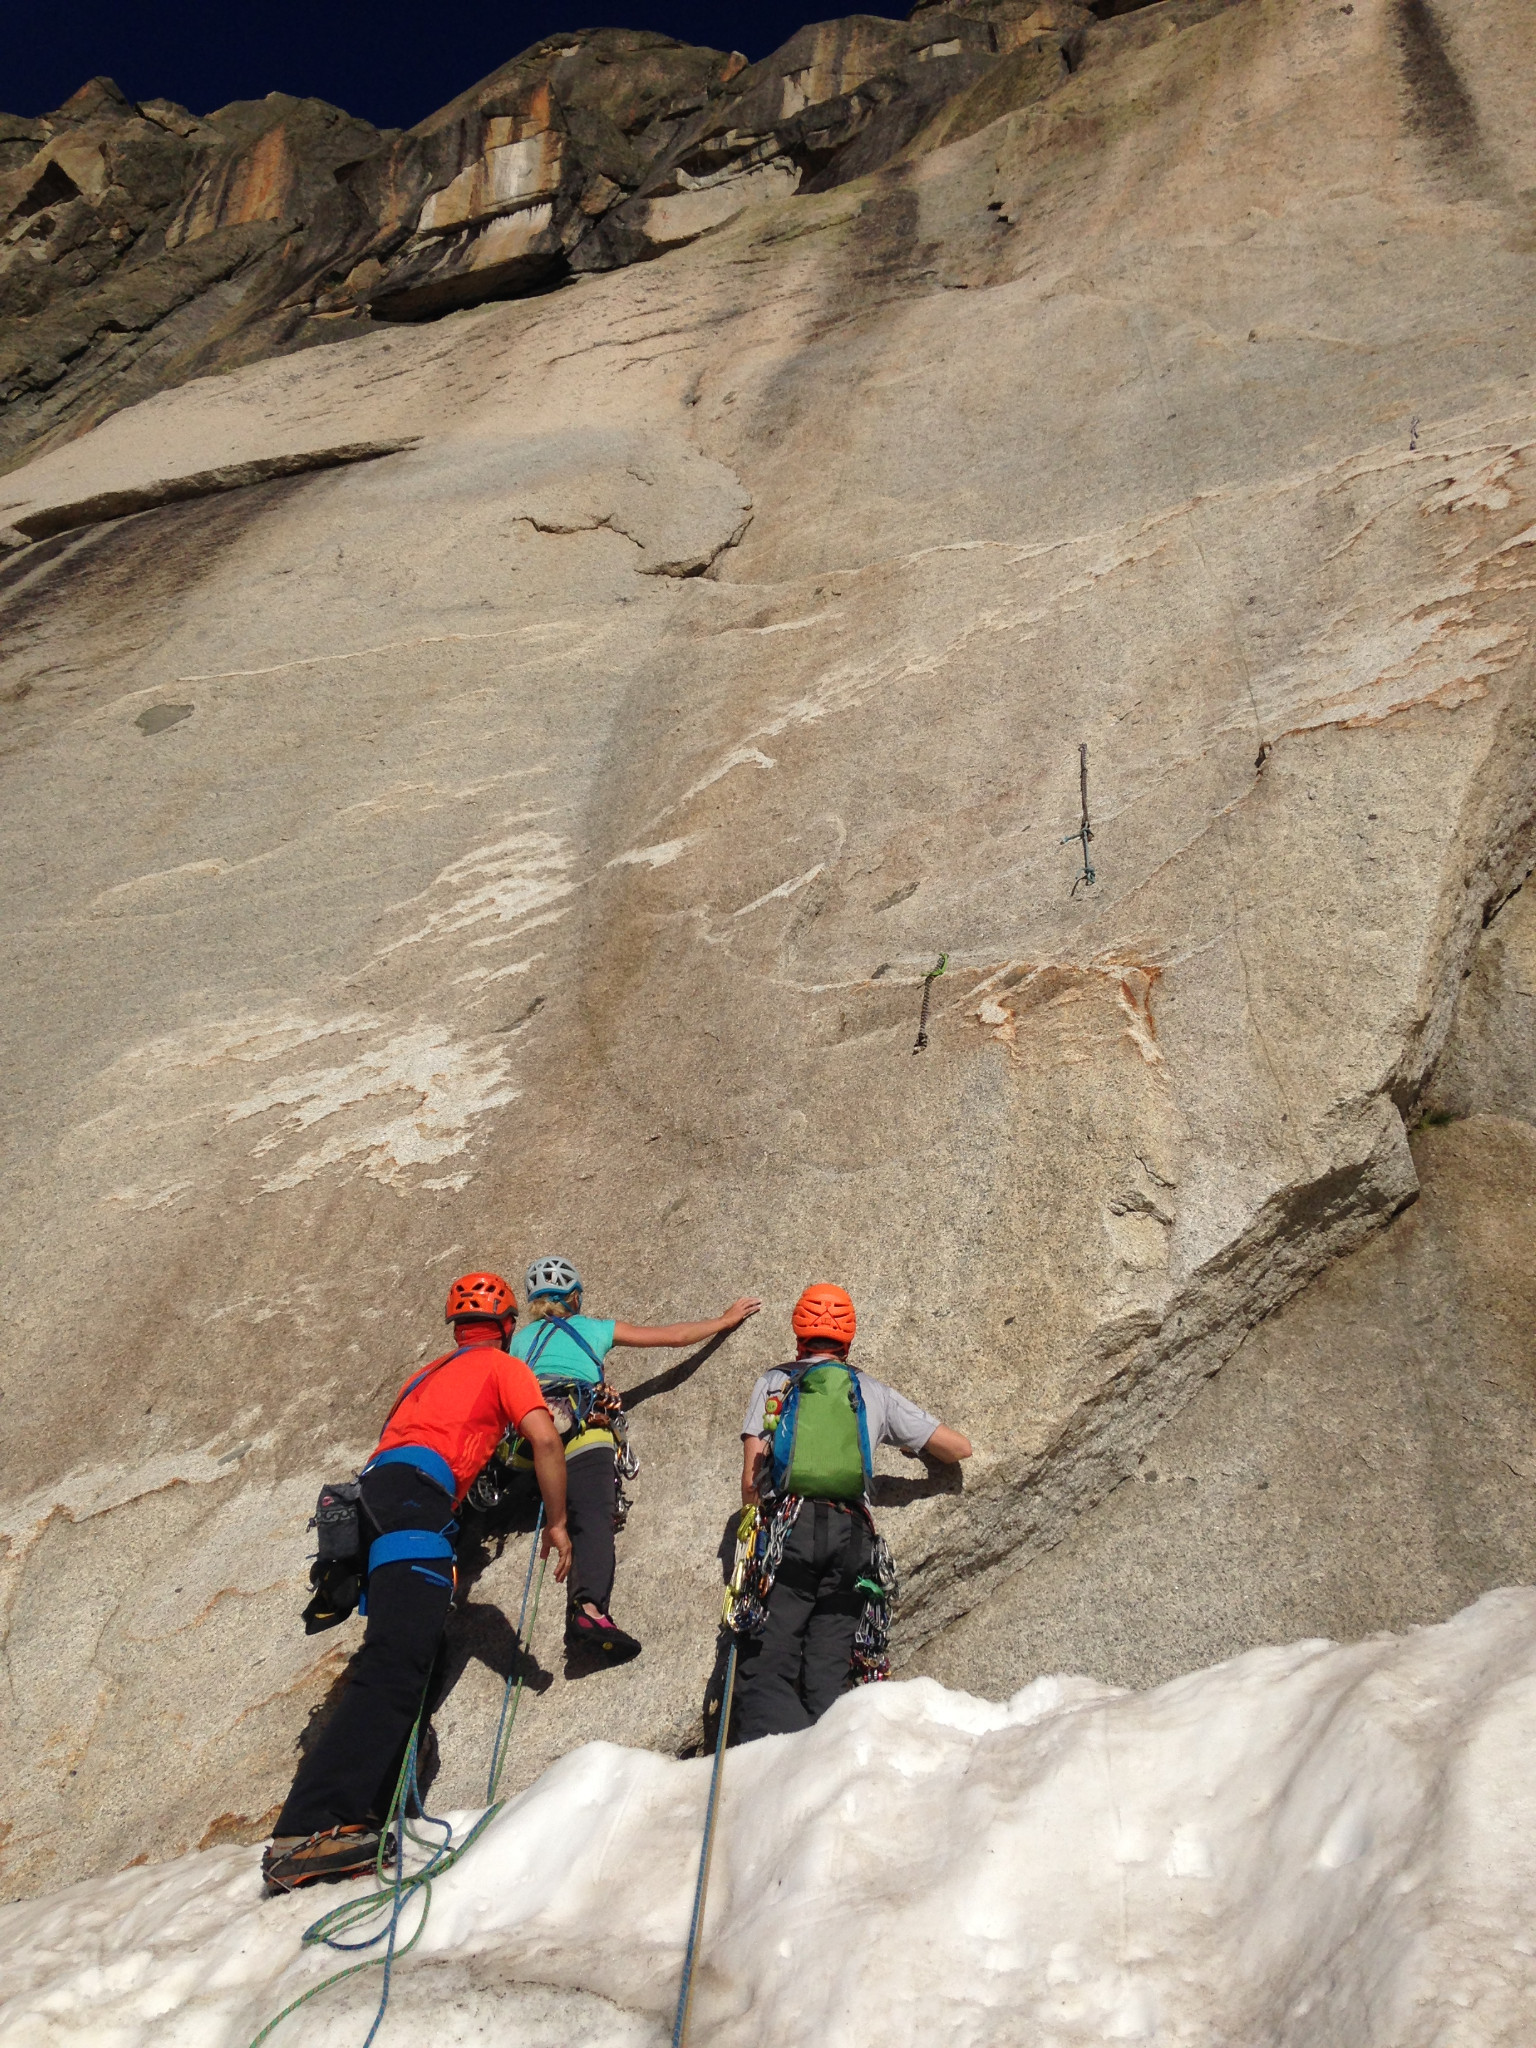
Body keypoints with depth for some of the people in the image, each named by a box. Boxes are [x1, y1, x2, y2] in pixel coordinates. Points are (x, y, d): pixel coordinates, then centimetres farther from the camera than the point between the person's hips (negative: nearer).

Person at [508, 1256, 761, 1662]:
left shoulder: (521, 1339, 33)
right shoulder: (593, 1327, 29)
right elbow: (674, 1335, 33)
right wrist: (726, 1319, 45)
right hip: (582, 1430, -5)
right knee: (593, 1518, -21)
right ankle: (588, 1607, -42)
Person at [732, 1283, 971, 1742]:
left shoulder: (774, 1383, 17)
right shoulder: (874, 1393, 19)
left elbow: (751, 1480, 9)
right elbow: (958, 1448, 22)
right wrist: (918, 1450, 43)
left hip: (791, 1528, -2)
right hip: (852, 1535, 2)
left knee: (768, 1668, -7)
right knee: (828, 1675, 3)